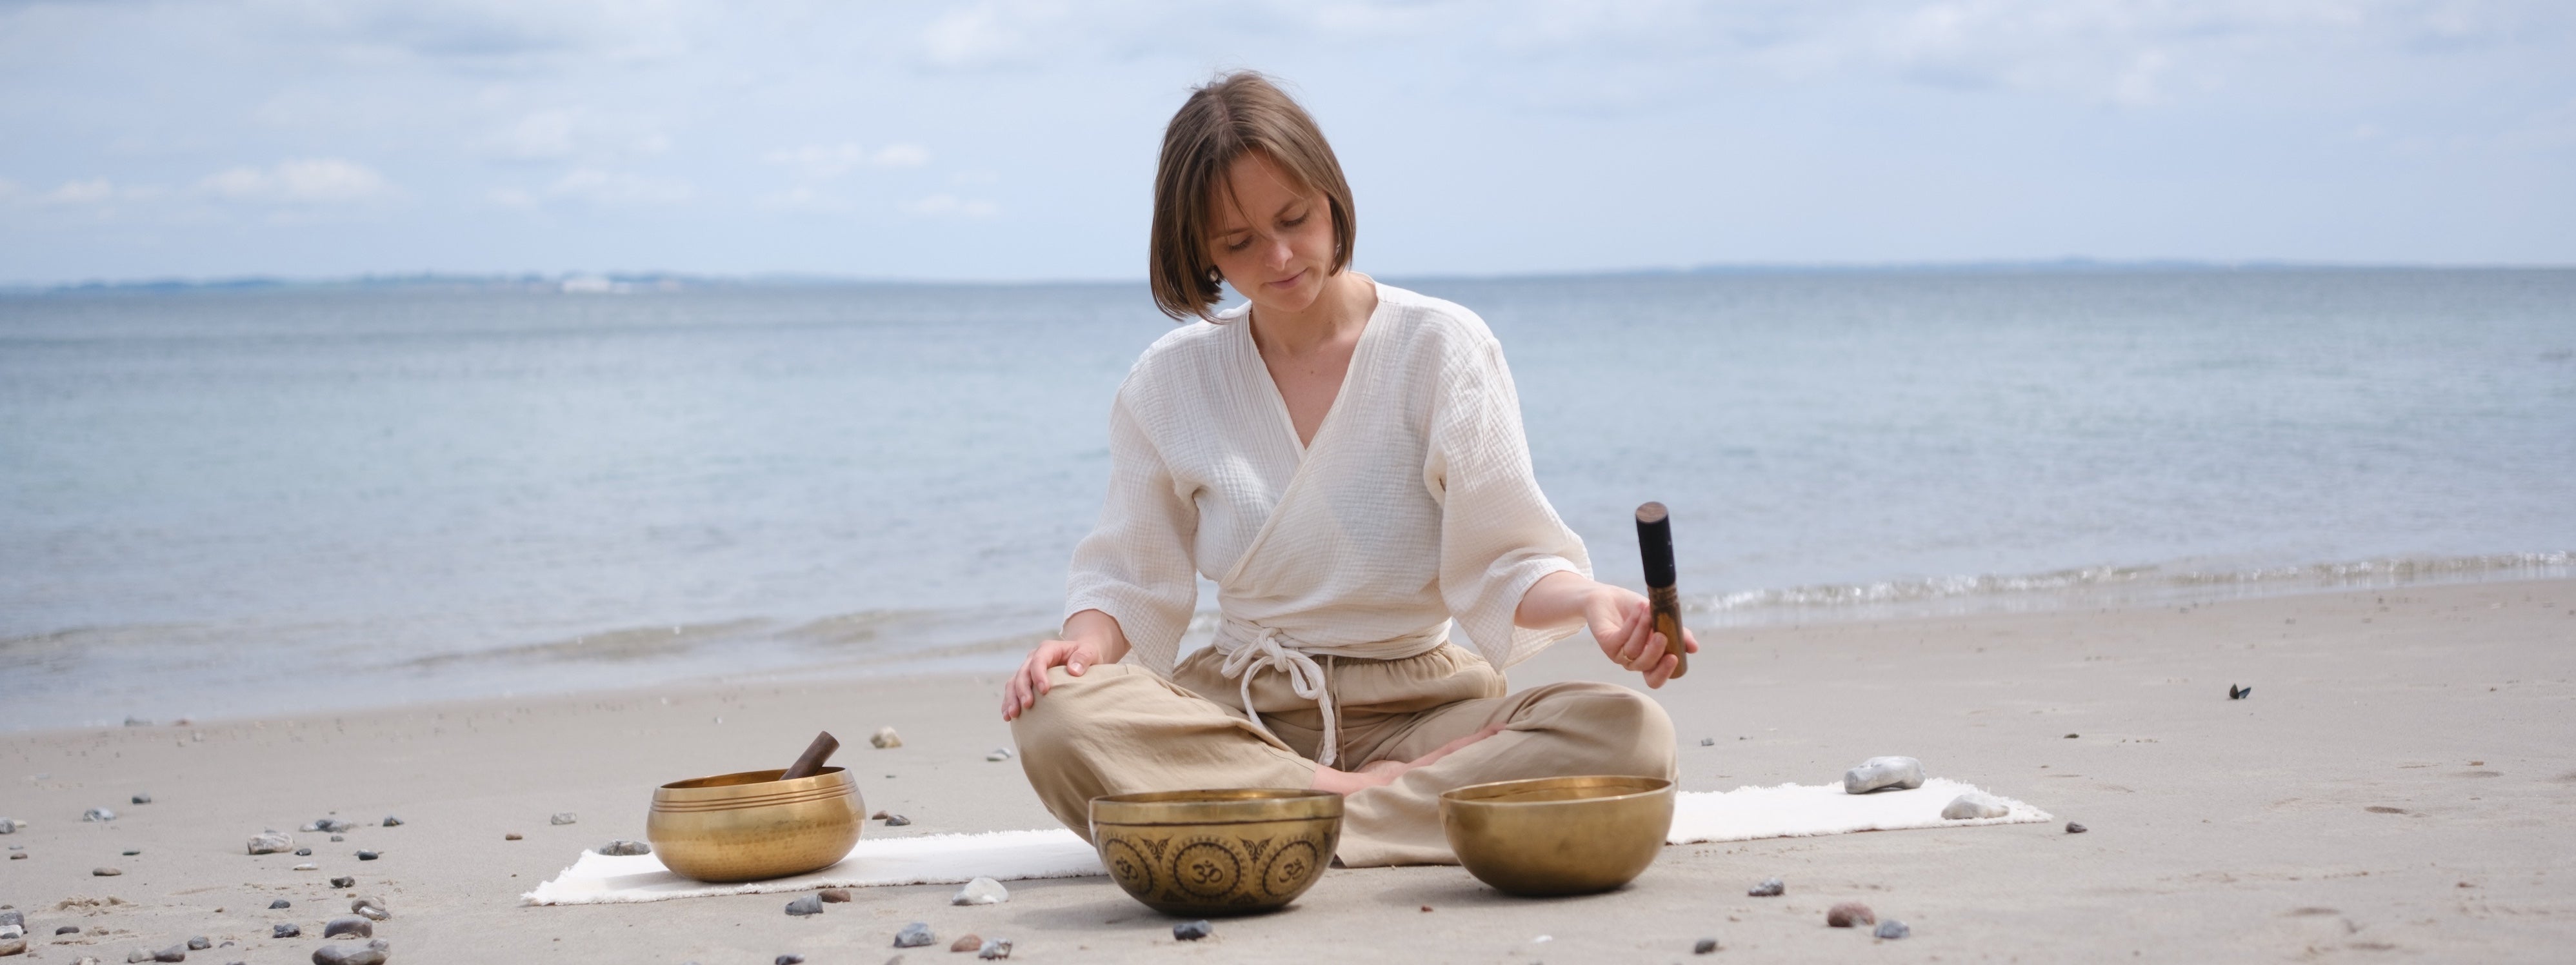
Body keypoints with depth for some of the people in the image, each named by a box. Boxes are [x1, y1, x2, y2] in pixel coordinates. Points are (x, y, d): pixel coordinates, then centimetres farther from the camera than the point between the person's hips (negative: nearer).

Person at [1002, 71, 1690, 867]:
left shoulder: (1442, 347, -1)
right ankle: (1377, 798, -22)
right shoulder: (1168, 383, 6)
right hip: (1240, 712, 1)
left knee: (1628, 735, -30)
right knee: (1058, 721, -31)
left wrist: (1586, 601, -27)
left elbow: (1503, 561, -5)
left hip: (1416, 705, -1)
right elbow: (1128, 577, 9)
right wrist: (1086, 644, -14)